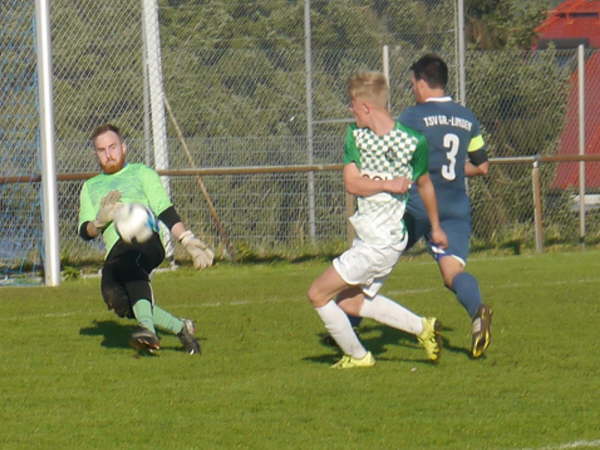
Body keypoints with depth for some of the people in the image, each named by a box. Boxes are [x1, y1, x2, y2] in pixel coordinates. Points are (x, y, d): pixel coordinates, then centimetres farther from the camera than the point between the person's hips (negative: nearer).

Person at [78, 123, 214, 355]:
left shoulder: (142, 173, 23)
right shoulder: (90, 188, 31)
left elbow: (165, 213, 12)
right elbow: (85, 231, 19)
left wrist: (188, 241, -1)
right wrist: (100, 221, -3)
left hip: (149, 240, -4)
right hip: (115, 252, 4)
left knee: (129, 260, -39)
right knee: (115, 297, -27)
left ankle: (148, 328, -59)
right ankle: (181, 328, -13)